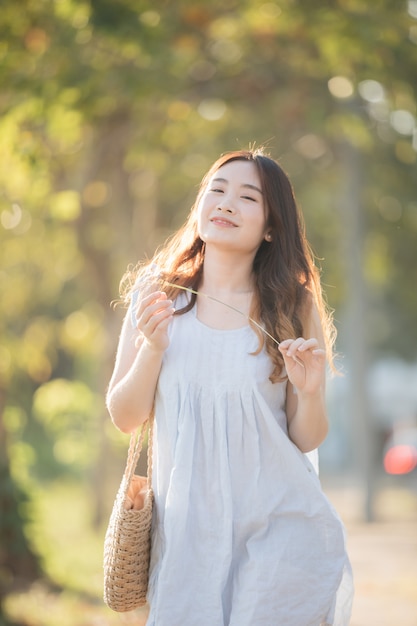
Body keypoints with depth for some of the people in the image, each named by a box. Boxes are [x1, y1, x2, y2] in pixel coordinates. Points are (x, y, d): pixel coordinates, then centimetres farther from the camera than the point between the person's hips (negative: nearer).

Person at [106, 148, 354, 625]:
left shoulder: (296, 307, -2)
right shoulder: (159, 295, 2)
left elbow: (307, 441, 3)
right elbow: (125, 418, 3)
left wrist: (308, 392, -17)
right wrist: (152, 347, -12)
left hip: (279, 528, -1)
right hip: (186, 529, 1)